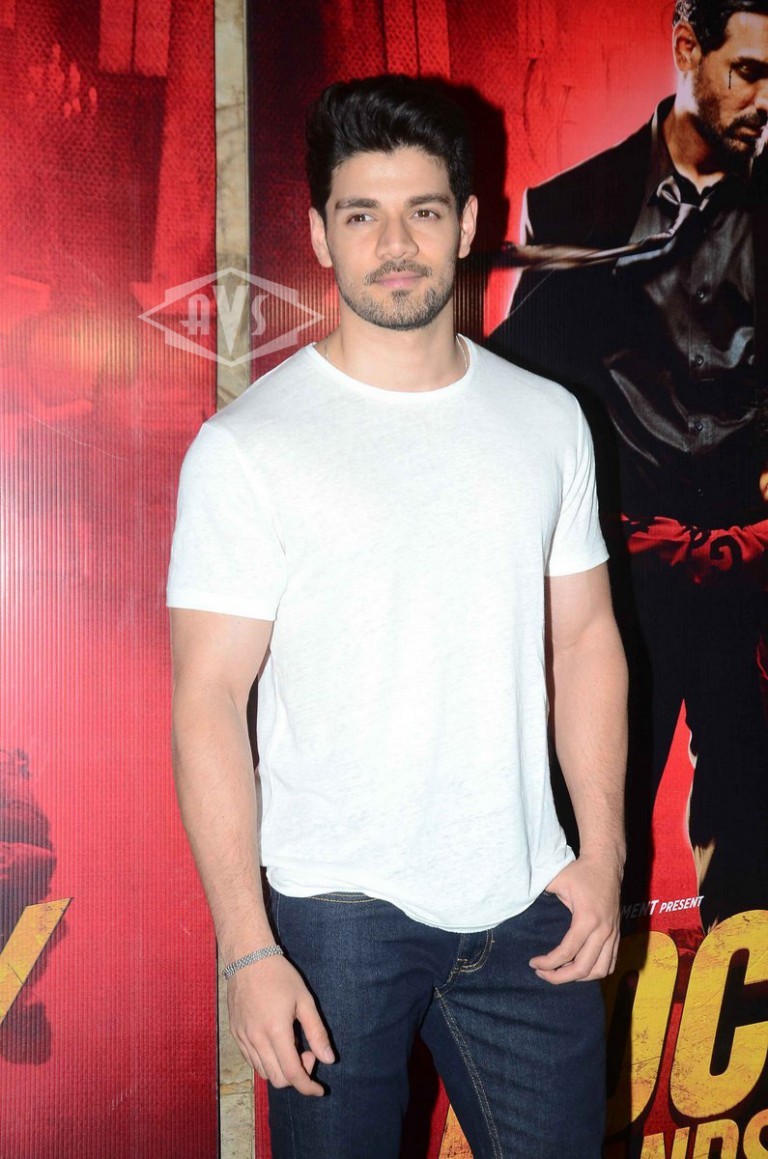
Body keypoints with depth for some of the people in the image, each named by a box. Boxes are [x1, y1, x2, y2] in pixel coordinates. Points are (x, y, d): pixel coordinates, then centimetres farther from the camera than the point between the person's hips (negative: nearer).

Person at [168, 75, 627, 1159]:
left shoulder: (548, 418, 5)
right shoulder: (247, 447, -8)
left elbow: (585, 636, 9)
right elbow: (209, 699, -10)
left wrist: (603, 853, 2)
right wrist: (247, 948, -14)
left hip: (526, 899, 4)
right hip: (339, 908, -3)